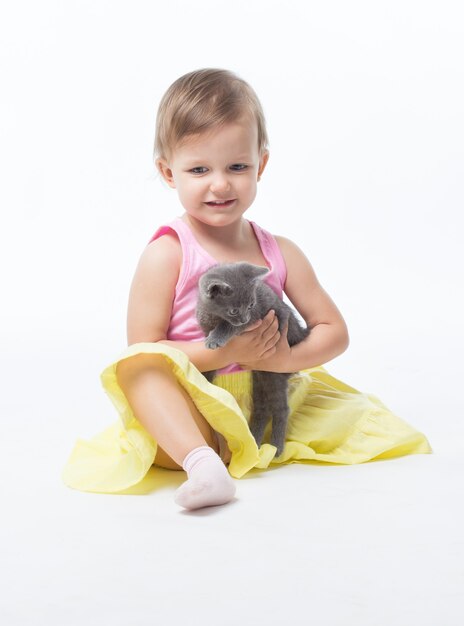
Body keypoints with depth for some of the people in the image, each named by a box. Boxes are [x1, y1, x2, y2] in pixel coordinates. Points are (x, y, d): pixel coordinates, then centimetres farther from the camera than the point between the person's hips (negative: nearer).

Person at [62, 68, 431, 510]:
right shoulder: (166, 255, -9)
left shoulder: (281, 253, 4)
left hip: (272, 408, 4)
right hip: (194, 421, -4)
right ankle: (202, 463, -48)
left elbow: (335, 332, 6)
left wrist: (287, 357, -14)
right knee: (138, 366, -34)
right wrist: (225, 352, -22)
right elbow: (143, 355, -13)